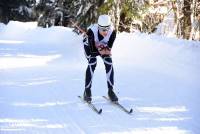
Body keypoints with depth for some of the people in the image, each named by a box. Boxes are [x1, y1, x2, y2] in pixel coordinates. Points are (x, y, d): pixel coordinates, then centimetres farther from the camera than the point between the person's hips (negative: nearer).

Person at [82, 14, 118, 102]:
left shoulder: (112, 32, -33)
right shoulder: (92, 31, -40)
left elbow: (109, 48, -23)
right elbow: (92, 49, -34)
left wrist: (106, 50, -40)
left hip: (103, 46, 3)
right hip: (89, 45, -3)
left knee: (109, 64, -15)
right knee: (92, 63, -22)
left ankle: (110, 90, -3)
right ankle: (87, 91, -10)